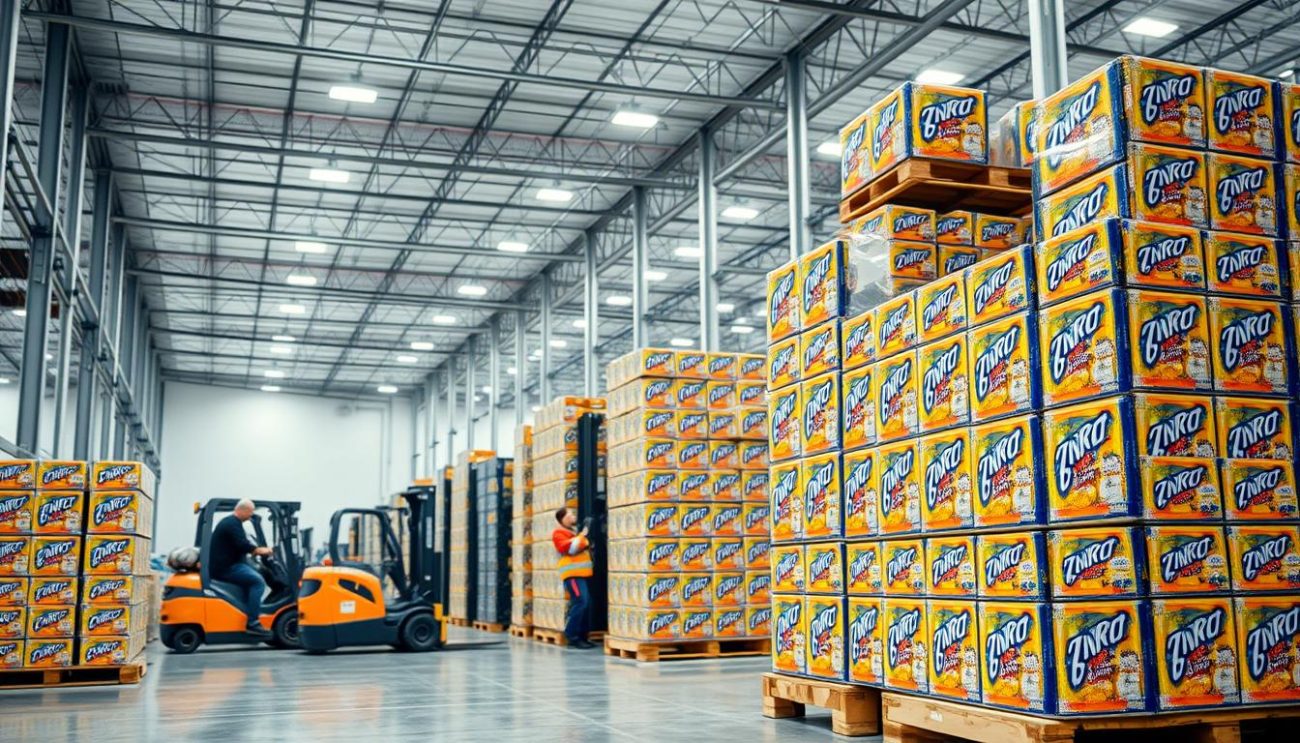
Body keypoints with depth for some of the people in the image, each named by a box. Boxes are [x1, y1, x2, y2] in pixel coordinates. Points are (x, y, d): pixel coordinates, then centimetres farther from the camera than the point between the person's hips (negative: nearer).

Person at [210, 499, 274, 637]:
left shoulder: (230, 522, 20)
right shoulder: (232, 524, -13)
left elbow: (241, 546, 23)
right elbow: (243, 546, -22)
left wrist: (258, 550, 10)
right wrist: (261, 551, -9)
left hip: (227, 565, 11)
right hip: (225, 567, -11)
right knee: (258, 581, -20)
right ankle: (252, 623, -24)